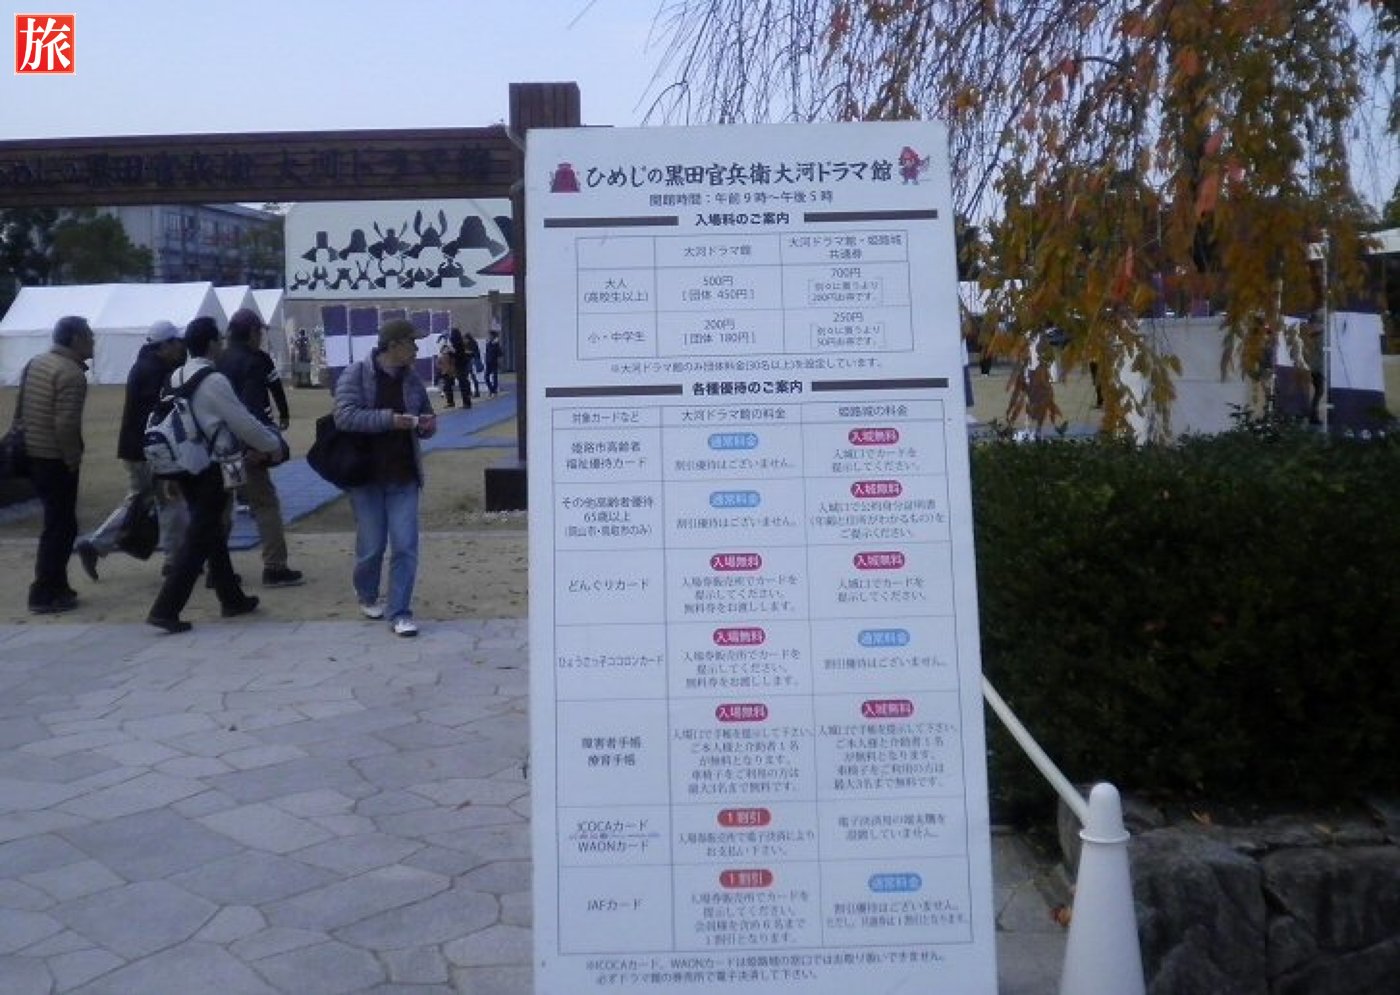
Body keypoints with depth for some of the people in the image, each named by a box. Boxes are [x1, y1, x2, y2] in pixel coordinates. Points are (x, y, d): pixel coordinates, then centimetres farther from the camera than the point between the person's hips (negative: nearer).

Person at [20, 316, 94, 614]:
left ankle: (56, 586, 27)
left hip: (33, 454, 9)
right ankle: (44, 595, 2)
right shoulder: (72, 374, -18)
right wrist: (73, 458, -15)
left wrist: (28, 437, 20)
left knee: (58, 523, 19)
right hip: (57, 460, -9)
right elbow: (66, 424, -25)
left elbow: (23, 409, 15)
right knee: (60, 528, -1)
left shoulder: (35, 363, 10)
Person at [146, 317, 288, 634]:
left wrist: (241, 448, 18)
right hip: (212, 470, -8)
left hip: (186, 466, 8)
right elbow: (243, 422, -13)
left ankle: (231, 599, 29)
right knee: (198, 539, -4)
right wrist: (274, 446, 3)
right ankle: (166, 609, -6)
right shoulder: (214, 380, -17)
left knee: (212, 533, 17)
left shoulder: (177, 378, 7)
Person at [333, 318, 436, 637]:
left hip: (403, 478, 3)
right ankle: (367, 596, 33)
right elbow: (345, 416, -19)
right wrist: (389, 419, -26)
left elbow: (427, 417, 19)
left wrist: (428, 425, -5)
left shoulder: (411, 379, 7)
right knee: (371, 545, 6)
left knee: (405, 545, -2)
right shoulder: (356, 374, -6)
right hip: (367, 475, -3)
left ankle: (400, 613, 5)